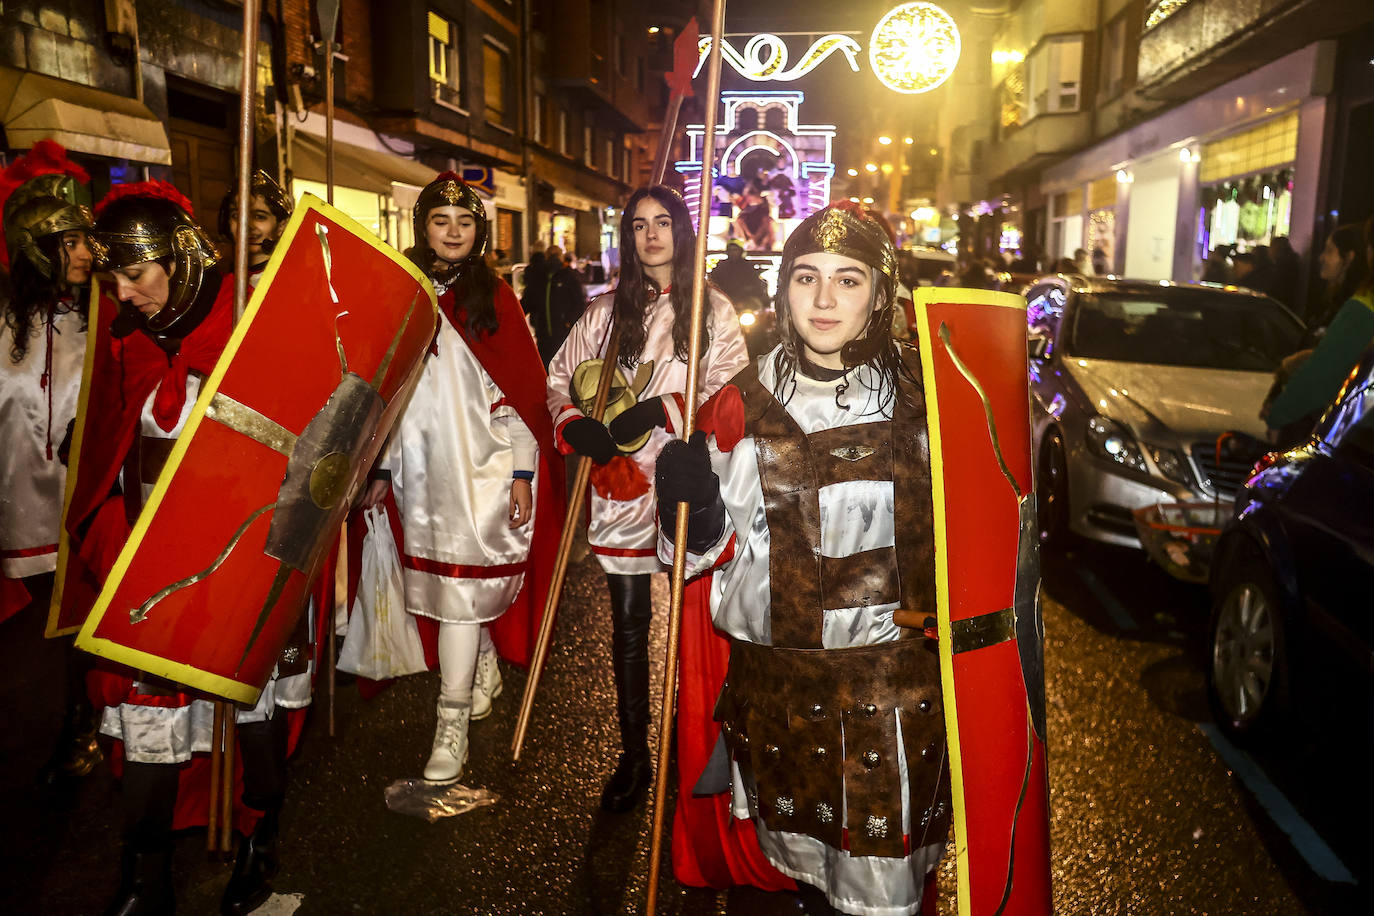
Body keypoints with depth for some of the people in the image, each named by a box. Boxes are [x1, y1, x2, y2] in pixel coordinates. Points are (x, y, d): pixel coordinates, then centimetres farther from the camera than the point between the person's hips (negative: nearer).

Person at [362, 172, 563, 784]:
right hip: (421, 465, 4)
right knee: (450, 579, 11)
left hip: (481, 464, -4)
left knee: (460, 583, -6)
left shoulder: (493, 297, -1)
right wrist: (381, 466, 10)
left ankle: (453, 727, 2)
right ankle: (485, 668, 36)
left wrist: (522, 470, -7)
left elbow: (519, 390, -3)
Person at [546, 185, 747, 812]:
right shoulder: (604, 311, 11)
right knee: (628, 622, 5)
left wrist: (662, 410, -17)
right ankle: (633, 754, 17)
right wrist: (575, 424, -8)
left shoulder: (714, 310, 4)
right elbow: (561, 378, 13)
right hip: (621, 484, 2)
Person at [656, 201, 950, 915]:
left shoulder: (926, 392, -1)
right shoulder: (742, 406, -2)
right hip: (777, 688, 1)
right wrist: (694, 512, -16)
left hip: (896, 688, 0)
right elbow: (711, 553, 2)